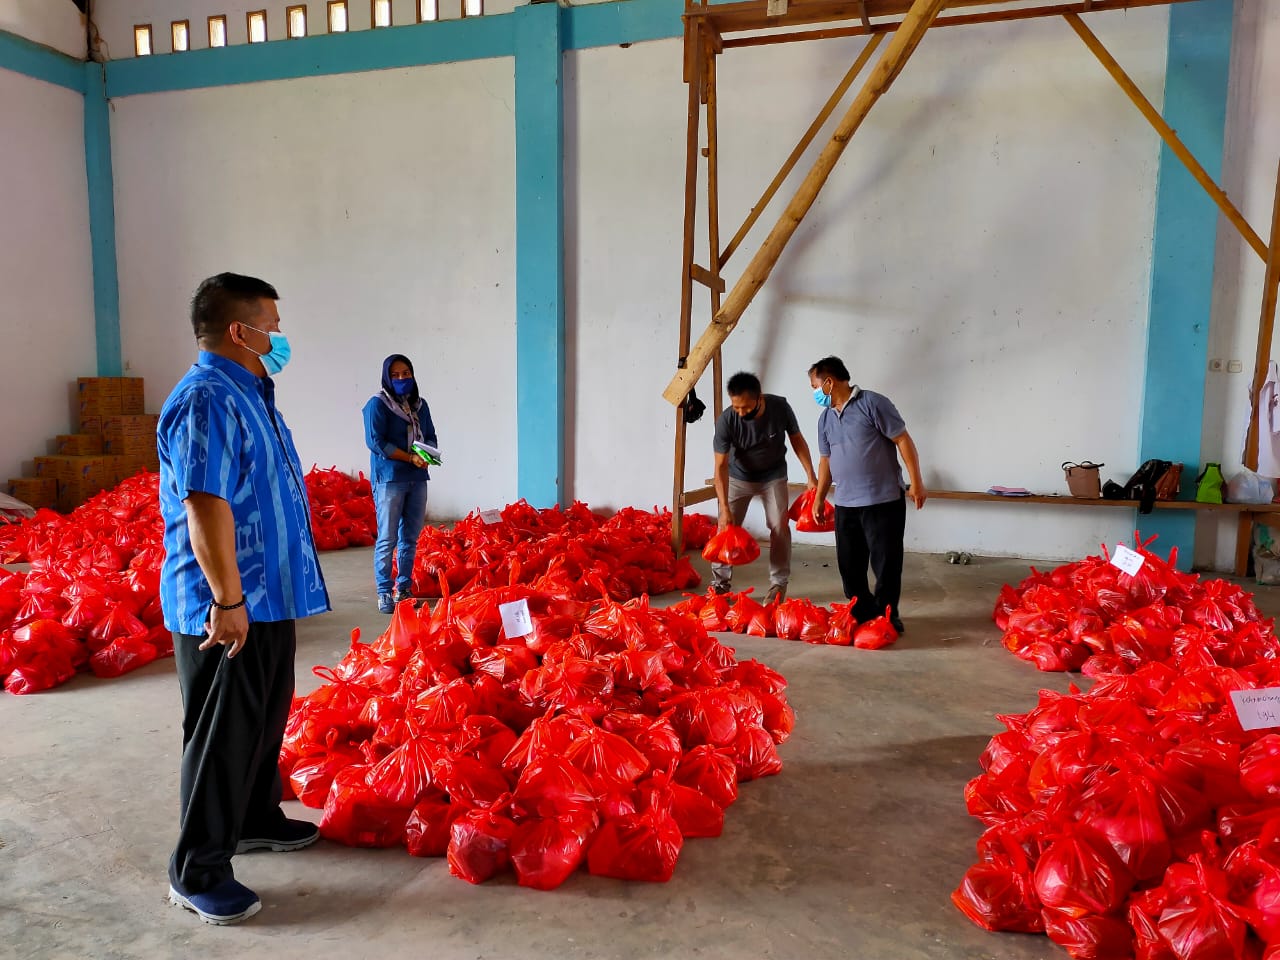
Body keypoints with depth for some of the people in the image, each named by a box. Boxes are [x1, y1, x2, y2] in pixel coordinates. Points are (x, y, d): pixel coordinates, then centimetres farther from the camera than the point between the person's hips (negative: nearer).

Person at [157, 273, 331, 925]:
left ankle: (256, 820, 40)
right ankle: (197, 872, 15)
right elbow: (205, 505, -26)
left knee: (265, 719, 22)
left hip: (269, 596, 10)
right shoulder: (206, 401, -19)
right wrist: (227, 600, -27)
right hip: (226, 607, -10)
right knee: (223, 736, 0)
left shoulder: (247, 393, 14)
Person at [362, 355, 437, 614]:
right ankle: (384, 593, 3)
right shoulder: (377, 404, -3)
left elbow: (431, 437, 15)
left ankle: (404, 590, 18)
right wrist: (411, 457, -17)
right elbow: (376, 442, -11)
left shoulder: (420, 405, 14)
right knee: (388, 539, -4)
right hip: (389, 479, -5)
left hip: (417, 479, 6)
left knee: (410, 538, 9)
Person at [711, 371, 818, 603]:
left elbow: (797, 439, -8)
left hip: (773, 477, 1)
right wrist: (724, 508, -28)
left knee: (780, 527, -4)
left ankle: (778, 585, 7)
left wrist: (811, 476, -10)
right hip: (739, 478, 0)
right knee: (726, 527, -3)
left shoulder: (780, 407, -26)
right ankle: (720, 582, 10)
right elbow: (721, 466, -24)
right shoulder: (726, 421, -29)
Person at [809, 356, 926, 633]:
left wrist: (916, 483, -12)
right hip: (844, 505, 6)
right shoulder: (825, 418, 11)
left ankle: (887, 615, 17)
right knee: (849, 565, 10)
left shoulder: (873, 403, -9)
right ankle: (862, 613, 25)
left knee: (886, 563, 1)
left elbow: (903, 441, -9)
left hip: (884, 501, -6)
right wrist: (819, 499, 20)